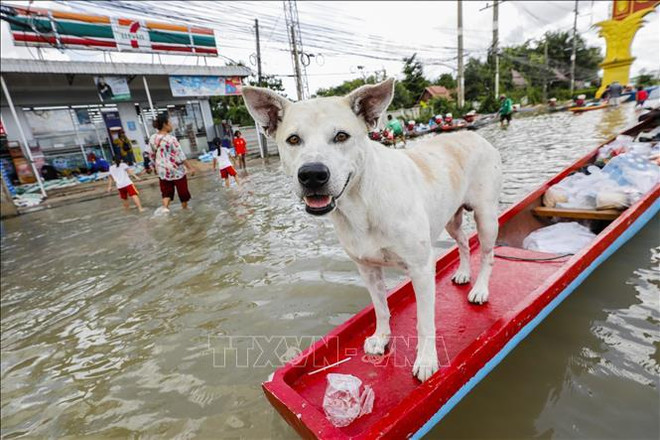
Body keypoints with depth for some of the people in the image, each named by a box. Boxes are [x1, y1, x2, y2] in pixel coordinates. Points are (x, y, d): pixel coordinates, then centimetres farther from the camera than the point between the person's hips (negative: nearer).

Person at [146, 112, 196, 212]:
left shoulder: (152, 138, 2)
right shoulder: (171, 139, -18)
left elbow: (151, 156, 10)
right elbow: (180, 156, -17)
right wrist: (190, 167, -11)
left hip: (162, 170, 6)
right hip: (176, 169, -5)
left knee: (166, 192, 13)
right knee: (182, 190, 13)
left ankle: (165, 207, -9)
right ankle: (185, 208, 27)